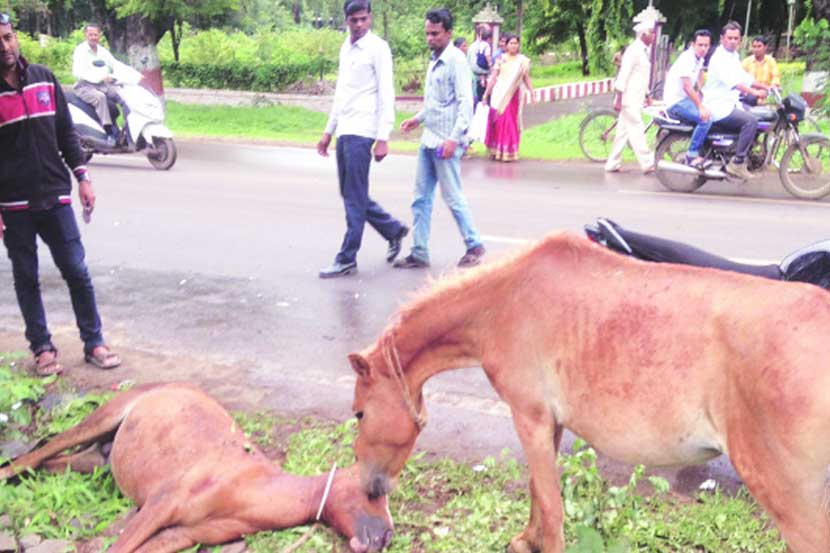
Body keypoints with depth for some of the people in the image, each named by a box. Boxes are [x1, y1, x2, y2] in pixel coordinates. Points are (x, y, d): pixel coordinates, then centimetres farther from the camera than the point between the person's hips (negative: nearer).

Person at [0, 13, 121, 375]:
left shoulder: (44, 78, 5)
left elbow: (65, 132, 11)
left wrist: (82, 176, 2)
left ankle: (93, 343, 13)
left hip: (55, 196, 2)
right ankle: (42, 348, 19)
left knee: (77, 272, 3)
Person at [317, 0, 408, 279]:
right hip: (344, 131, 8)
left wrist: (383, 137, -17)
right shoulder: (345, 48, 16)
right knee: (350, 194, 13)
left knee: (354, 198, -4)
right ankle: (394, 230, 28)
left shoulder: (378, 48, -7)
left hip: (361, 132, -8)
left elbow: (386, 95, -11)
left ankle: (347, 259, 3)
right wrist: (329, 130, 20)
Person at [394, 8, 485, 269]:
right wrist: (418, 118, 12)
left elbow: (465, 102, -17)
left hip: (445, 142, -8)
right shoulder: (434, 60, 14)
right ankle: (419, 253, 13)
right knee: (421, 198, 8)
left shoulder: (456, 60, -11)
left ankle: (474, 247, 14)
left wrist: (454, 139, -23)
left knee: (452, 197, -1)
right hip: (428, 140, 8)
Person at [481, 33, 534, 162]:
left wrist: (532, 92, -3)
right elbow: (493, 77, 5)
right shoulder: (501, 59, 4)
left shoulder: (523, 60, 5)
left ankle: (508, 152, 7)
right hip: (499, 94, 0)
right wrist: (486, 94, 3)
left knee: (511, 122, 0)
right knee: (497, 121, -1)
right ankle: (495, 151, 9)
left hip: (513, 95, 0)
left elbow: (526, 78, 8)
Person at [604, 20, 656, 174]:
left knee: (623, 131, 11)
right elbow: (623, 75, -17)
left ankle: (612, 164, 16)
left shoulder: (643, 51, 16)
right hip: (629, 99, -9)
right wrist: (618, 99, -21)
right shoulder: (634, 50, -13)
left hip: (636, 99, 9)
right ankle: (647, 163, -4)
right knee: (637, 130, -6)